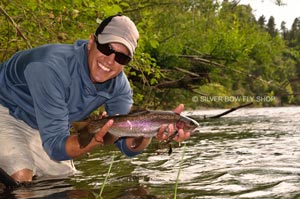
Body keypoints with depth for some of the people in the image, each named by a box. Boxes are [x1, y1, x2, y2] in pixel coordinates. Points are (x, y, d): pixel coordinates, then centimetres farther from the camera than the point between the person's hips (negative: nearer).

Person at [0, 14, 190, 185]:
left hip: (39, 126, 6)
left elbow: (128, 146, -21)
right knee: (22, 177, -26)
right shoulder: (52, 67, -38)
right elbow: (55, 146, -37)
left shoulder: (118, 85, -18)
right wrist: (98, 139, -56)